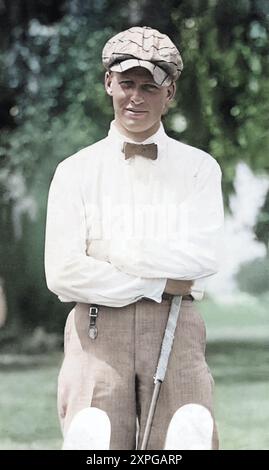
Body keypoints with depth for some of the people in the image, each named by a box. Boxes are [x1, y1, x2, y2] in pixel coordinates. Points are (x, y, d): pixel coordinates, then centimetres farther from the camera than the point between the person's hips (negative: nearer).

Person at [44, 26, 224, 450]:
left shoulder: (199, 168, 13)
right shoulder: (76, 172, 11)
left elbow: (203, 258, -3)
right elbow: (63, 274, -1)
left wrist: (113, 255, -4)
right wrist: (159, 285, -4)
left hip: (176, 334, 0)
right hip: (97, 332, 0)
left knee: (189, 440, -13)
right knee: (93, 442, -13)